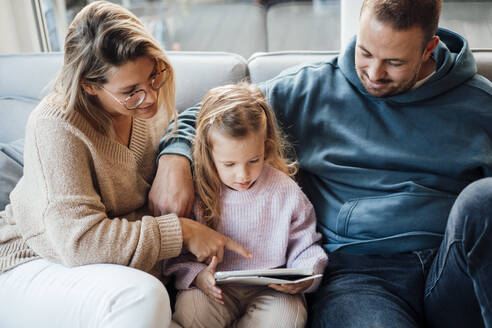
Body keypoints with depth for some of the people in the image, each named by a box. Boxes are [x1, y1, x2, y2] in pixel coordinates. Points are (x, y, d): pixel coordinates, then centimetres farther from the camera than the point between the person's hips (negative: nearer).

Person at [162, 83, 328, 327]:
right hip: (216, 288, -1)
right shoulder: (196, 190, -6)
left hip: (271, 287, 2)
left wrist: (304, 277, -14)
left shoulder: (285, 191, -4)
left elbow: (307, 248, 6)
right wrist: (196, 275, -20)